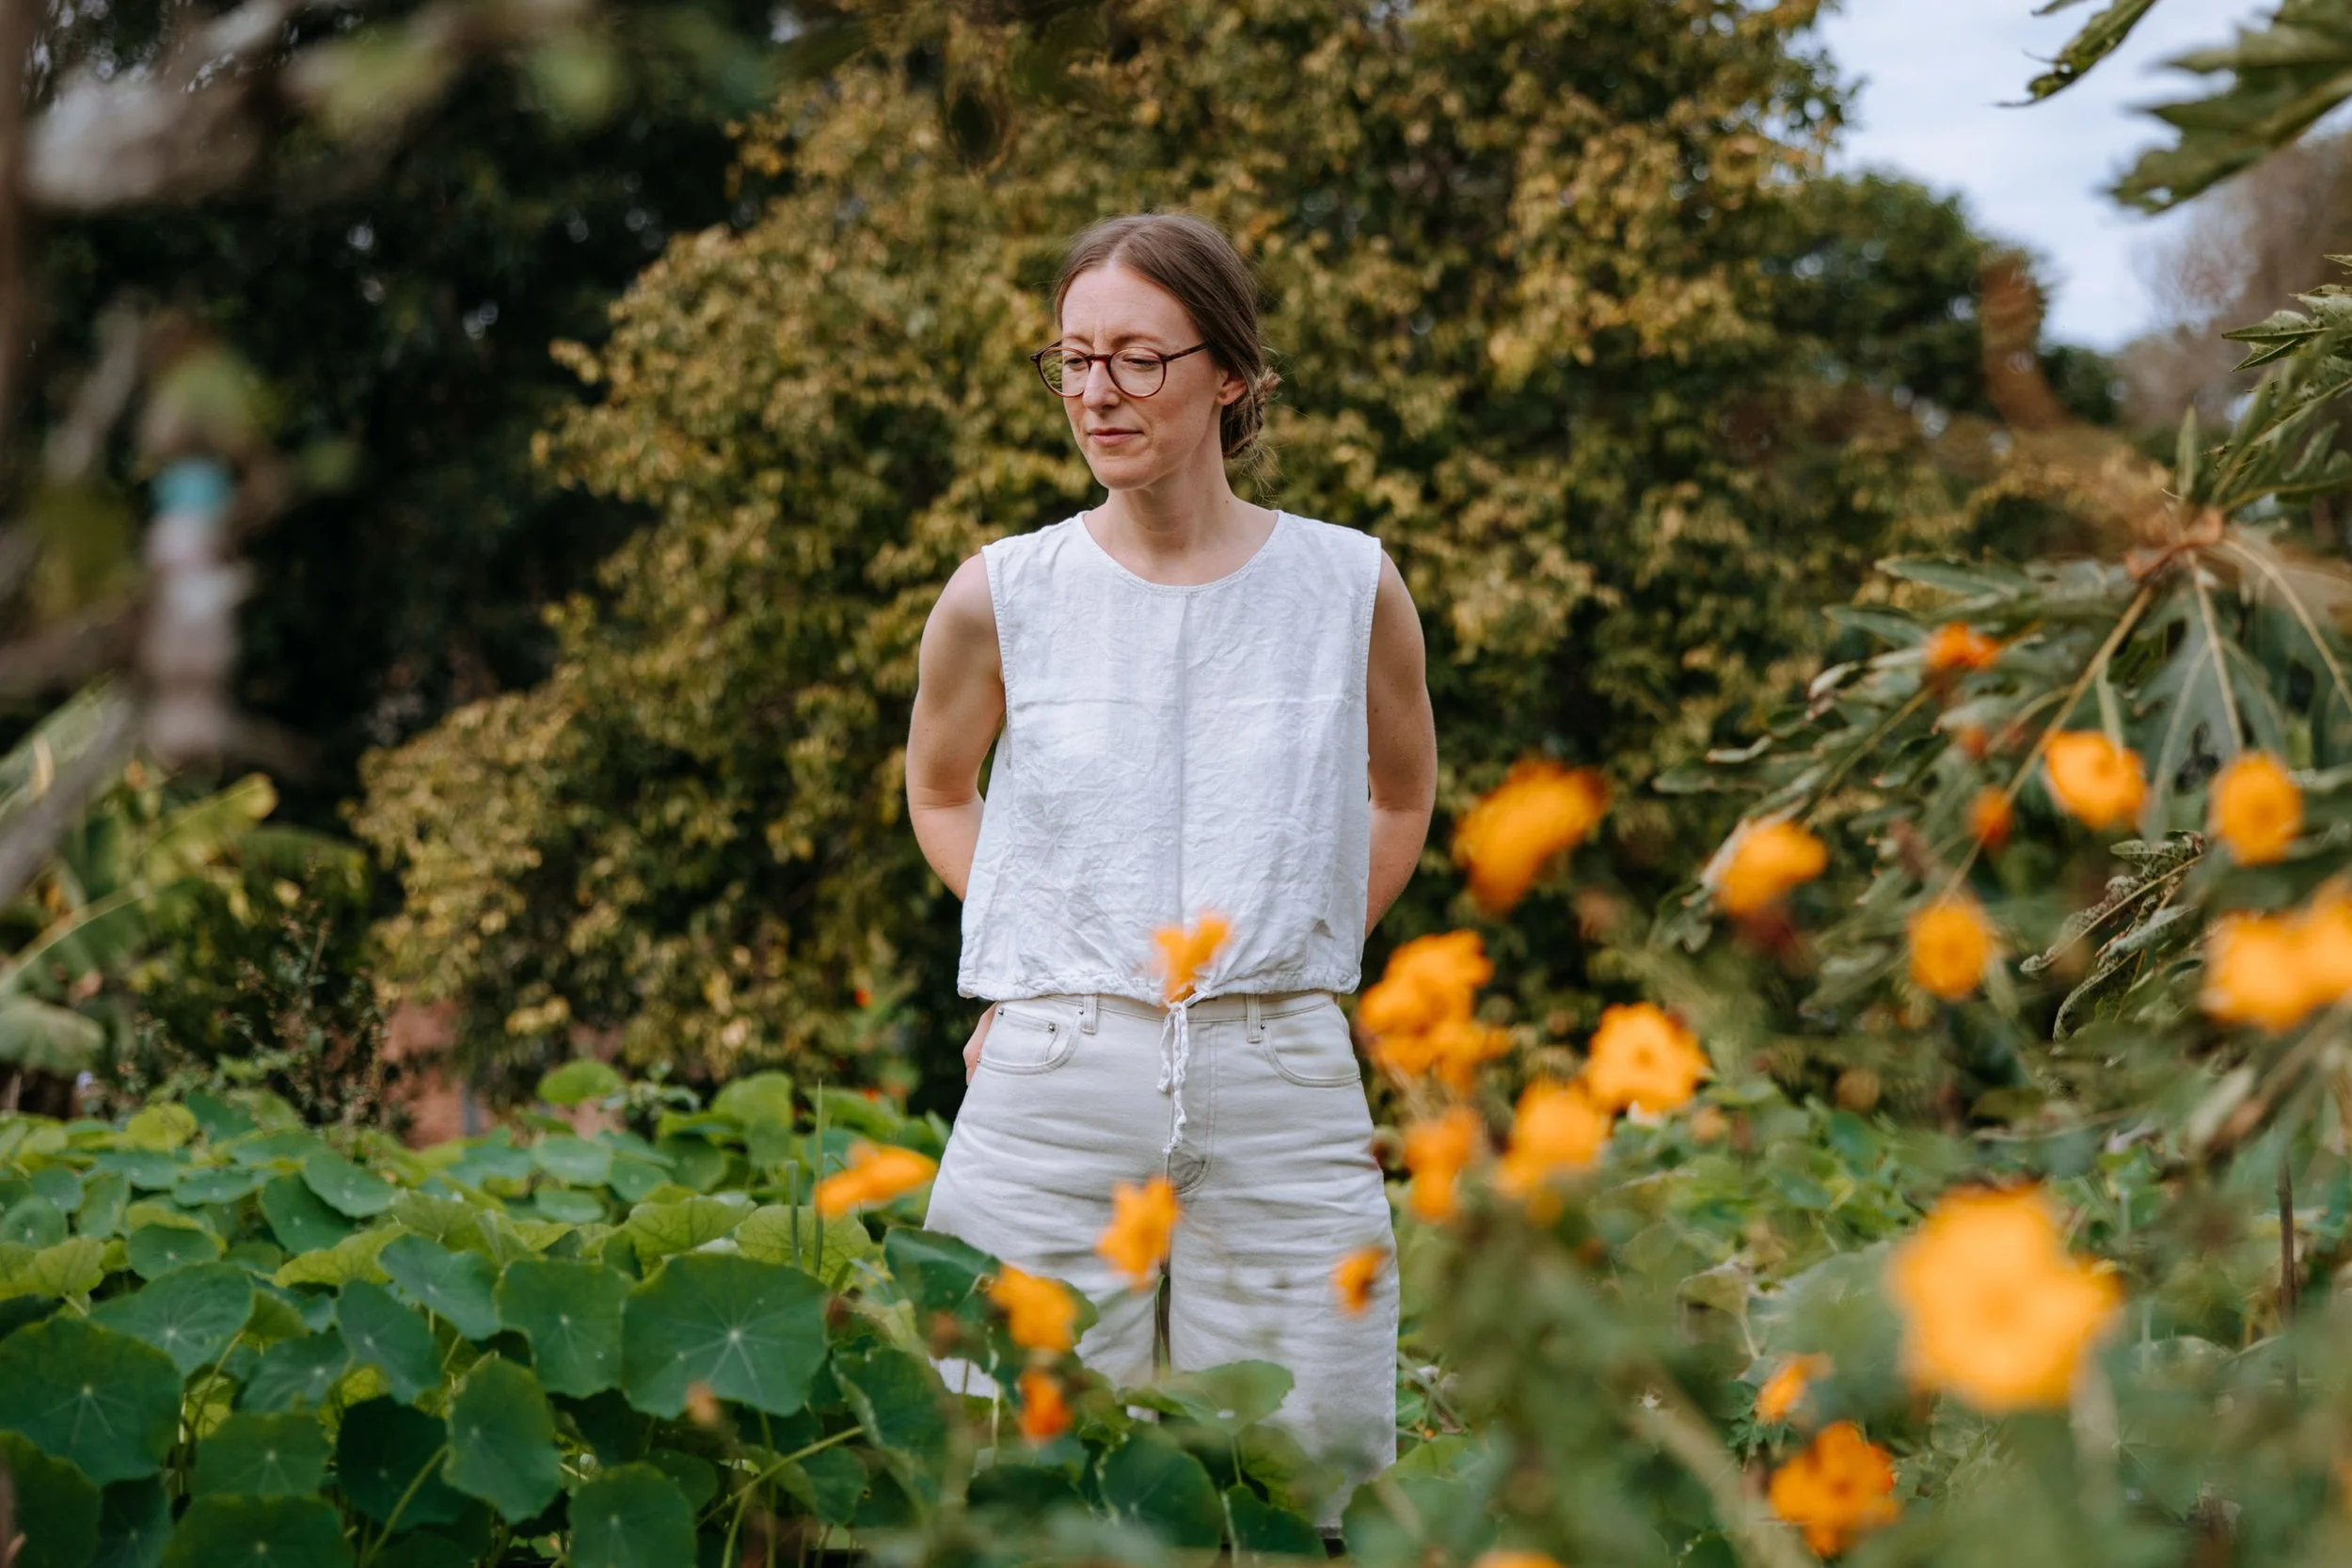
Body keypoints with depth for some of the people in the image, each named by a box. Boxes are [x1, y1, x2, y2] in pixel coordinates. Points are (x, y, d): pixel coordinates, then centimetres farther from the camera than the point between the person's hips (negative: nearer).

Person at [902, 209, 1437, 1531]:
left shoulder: (1351, 587, 2)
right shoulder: (1003, 595, 1)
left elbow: (1404, 795, 20)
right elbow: (940, 791, 20)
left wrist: (1291, 959, 9)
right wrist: (1054, 953, 8)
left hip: (1284, 1090, 0)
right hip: (1053, 1088, 0)